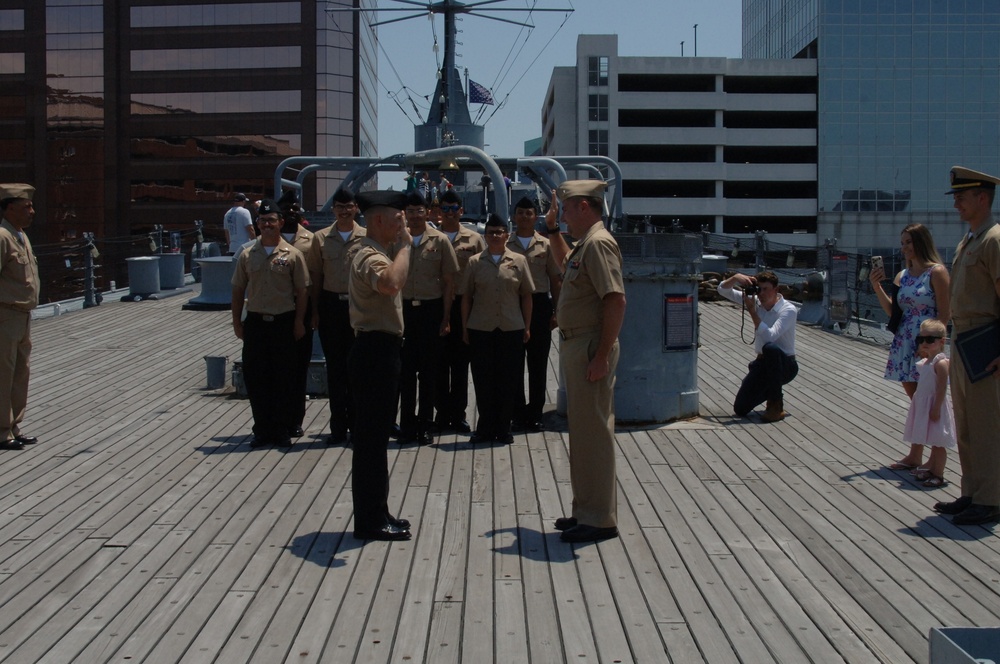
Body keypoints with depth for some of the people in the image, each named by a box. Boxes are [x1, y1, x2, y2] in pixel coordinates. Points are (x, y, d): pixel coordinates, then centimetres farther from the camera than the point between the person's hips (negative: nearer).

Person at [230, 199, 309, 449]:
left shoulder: (292, 255, -2)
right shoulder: (248, 255, 6)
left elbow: (302, 290, -1)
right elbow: (238, 289, 10)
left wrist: (299, 322, -5)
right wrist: (237, 322, 6)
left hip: (284, 323, -2)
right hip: (255, 322, 3)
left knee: (283, 379, 4)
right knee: (254, 377, 5)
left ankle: (282, 431, 15)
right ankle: (262, 430, 17)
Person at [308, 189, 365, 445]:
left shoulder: (367, 237, 1)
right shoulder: (321, 238, 5)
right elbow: (316, 276, 7)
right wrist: (314, 311, 2)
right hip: (331, 305, 1)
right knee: (335, 366, 5)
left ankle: (357, 423, 16)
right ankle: (338, 426, 12)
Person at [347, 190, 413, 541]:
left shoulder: (377, 254, 18)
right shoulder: (370, 257, -17)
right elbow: (391, 283, -40)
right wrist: (405, 245, -27)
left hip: (380, 351, 11)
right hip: (374, 351, -11)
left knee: (375, 435, 15)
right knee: (370, 436, -5)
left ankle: (376, 513, 24)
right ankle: (369, 521, 0)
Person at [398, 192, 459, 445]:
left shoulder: (439, 240, -1)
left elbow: (449, 282, 1)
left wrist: (446, 318, -3)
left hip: (431, 310, -1)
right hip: (403, 308, 1)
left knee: (428, 370, 5)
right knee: (405, 369, 6)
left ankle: (424, 425, 14)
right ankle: (407, 424, 15)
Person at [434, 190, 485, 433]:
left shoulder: (474, 239, 6)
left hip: (463, 304, 0)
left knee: (460, 361, 5)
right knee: (440, 361, 4)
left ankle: (458, 413, 13)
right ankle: (442, 411, 13)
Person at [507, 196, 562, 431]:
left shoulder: (546, 245, 7)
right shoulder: (505, 245, 6)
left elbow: (556, 280, 8)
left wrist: (556, 312, 1)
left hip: (540, 305, 0)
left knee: (538, 363, 3)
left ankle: (535, 413, 11)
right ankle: (518, 413, 11)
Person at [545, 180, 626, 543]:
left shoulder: (598, 243, -17)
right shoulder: (585, 243, 15)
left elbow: (616, 301, -25)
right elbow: (566, 264, 40)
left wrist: (602, 355, -27)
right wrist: (553, 231, 28)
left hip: (591, 348, -11)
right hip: (575, 345, 11)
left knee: (592, 430, -6)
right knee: (582, 427, 16)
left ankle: (600, 519, 1)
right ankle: (586, 510, 25)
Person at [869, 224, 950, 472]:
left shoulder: (936, 272, -7)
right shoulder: (903, 275, 14)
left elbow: (944, 312, -11)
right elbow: (892, 311, 9)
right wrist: (877, 287, -2)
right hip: (904, 344, 7)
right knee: (915, 400, 13)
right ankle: (914, 456, 19)